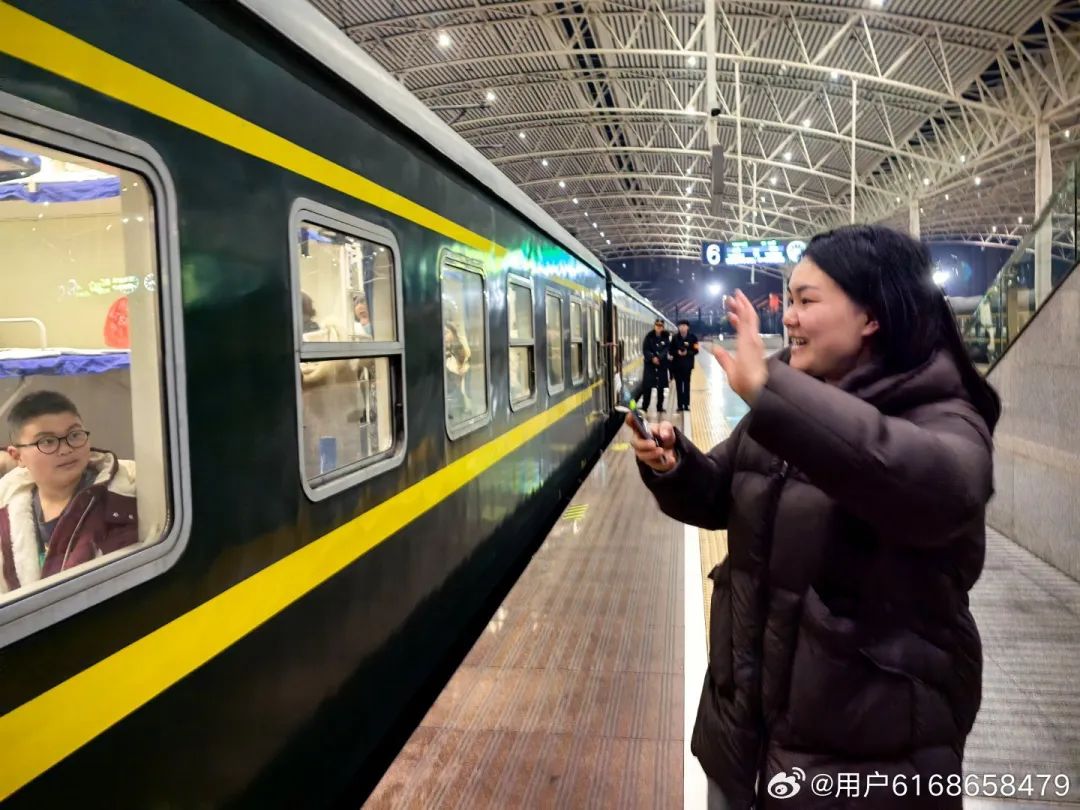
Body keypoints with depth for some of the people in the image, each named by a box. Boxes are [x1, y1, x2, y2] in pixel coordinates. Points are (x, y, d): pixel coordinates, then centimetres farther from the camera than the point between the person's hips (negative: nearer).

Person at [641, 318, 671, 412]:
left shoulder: (666, 337, 0)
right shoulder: (649, 336, -3)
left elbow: (667, 349, -8)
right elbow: (645, 350, -6)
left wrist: (659, 357, -22)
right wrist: (652, 358, -20)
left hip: (662, 364, 2)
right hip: (650, 364, -2)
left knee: (661, 387, 8)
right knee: (648, 386, -4)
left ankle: (660, 407, 18)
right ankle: (644, 407, 2)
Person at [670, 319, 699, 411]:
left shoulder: (692, 337, -4)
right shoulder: (675, 338, 0)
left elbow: (695, 351, -3)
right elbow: (671, 351, 2)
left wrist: (687, 353, -20)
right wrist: (677, 352, -17)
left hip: (687, 364, -1)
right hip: (677, 364, 1)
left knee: (686, 384, 4)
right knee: (678, 385, 3)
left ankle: (686, 404, 11)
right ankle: (680, 405, 8)